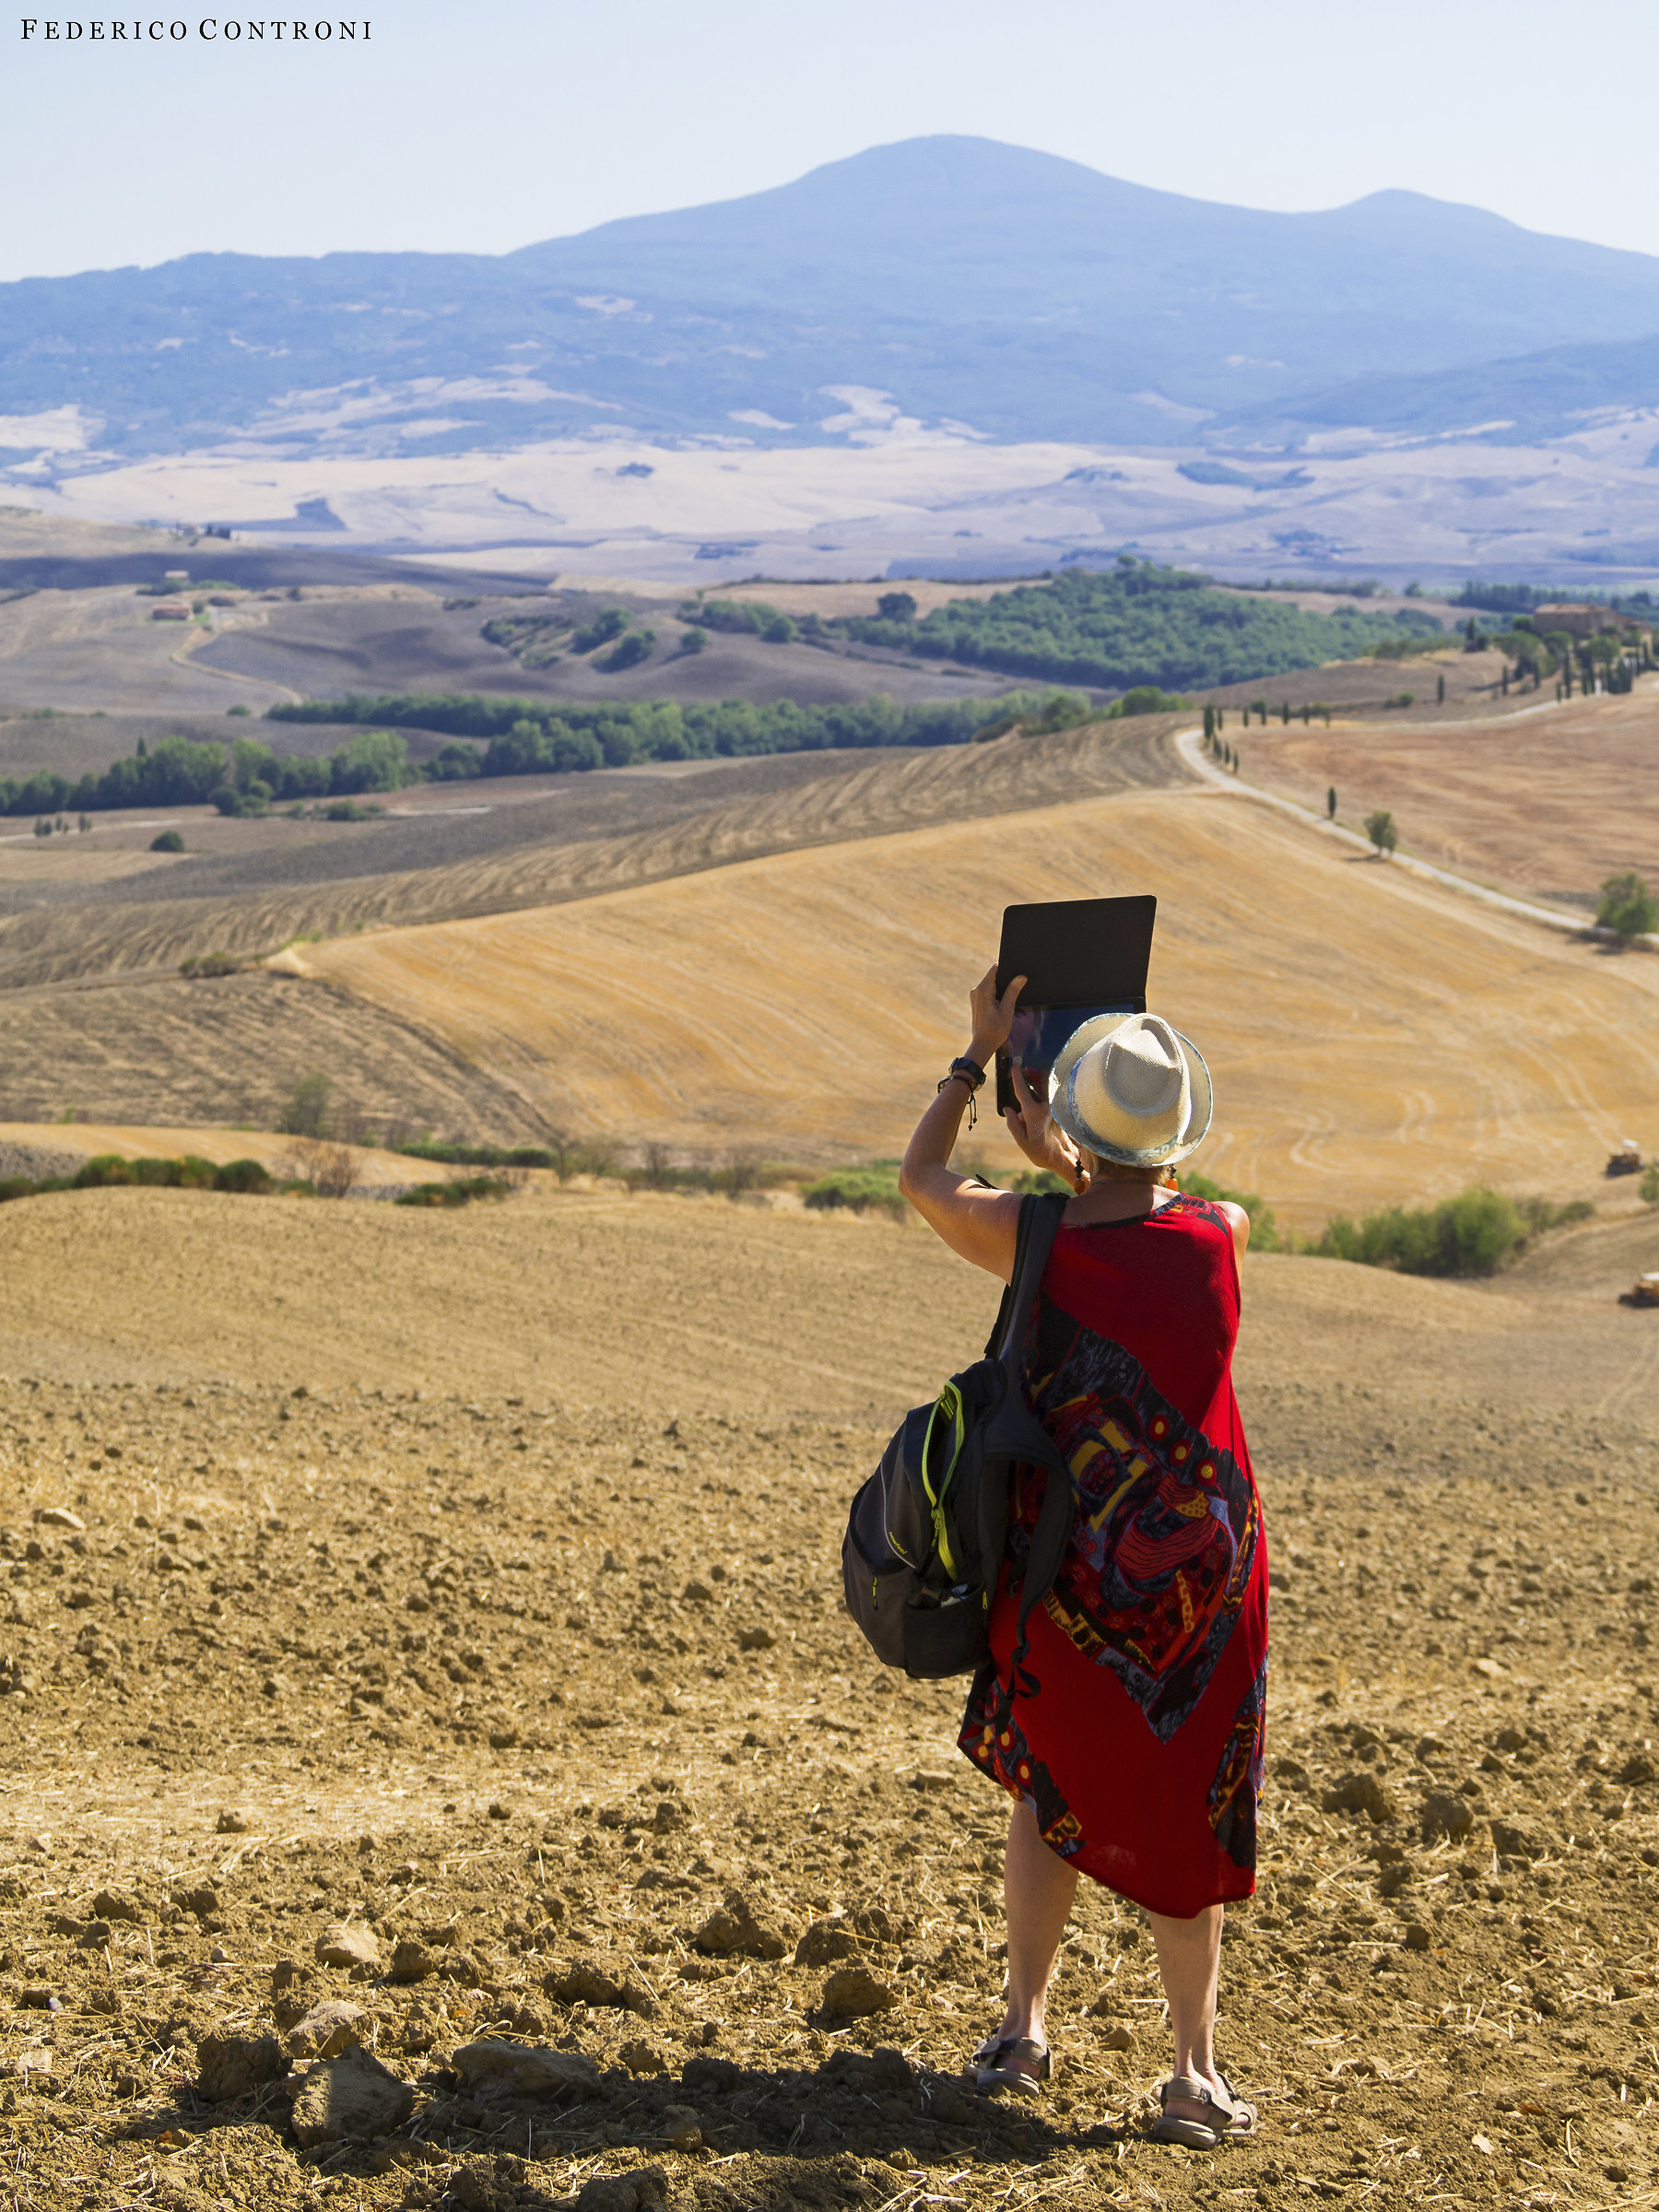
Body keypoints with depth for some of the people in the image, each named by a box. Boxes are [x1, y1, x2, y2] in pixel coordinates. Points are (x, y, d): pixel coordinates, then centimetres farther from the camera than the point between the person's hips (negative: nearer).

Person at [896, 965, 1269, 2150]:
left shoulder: (1035, 1241, -13)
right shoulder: (1214, 1236, -10)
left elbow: (921, 1177, 7)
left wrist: (981, 1055, 13)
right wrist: (1076, 1166, 15)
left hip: (1070, 1572, 0)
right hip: (1207, 1566, 0)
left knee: (1053, 1785, 20)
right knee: (1188, 1811, 9)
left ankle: (1025, 2027, 24)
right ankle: (1195, 2074, 10)